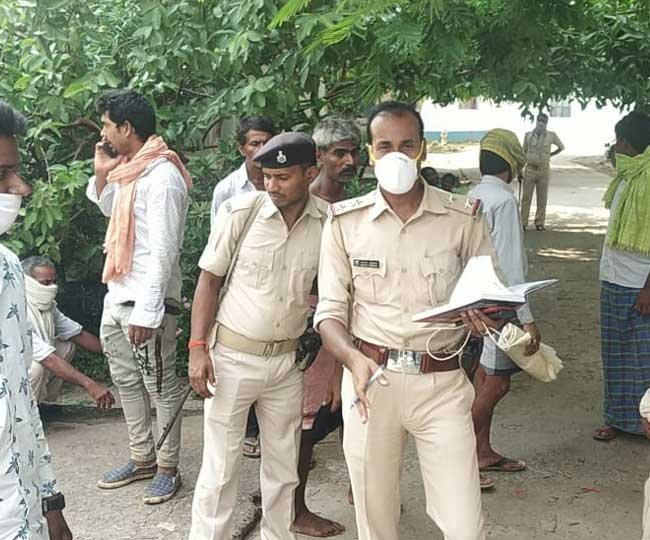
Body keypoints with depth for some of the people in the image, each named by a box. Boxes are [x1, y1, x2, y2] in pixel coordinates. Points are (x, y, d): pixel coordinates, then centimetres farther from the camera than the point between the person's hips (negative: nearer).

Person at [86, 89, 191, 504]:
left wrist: (146, 312, -25)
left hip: (145, 302, -10)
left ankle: (168, 467, 16)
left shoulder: (161, 177, -18)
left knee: (161, 387, 3)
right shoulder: (129, 169, 11)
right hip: (116, 297, 10)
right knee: (127, 381, 17)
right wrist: (102, 174, 13)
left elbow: (162, 252, -23)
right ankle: (142, 458, 30)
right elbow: (109, 208, 32)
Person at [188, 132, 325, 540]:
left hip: (287, 361, 3)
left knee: (284, 469, 15)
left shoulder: (329, 223, -5)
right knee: (220, 468, 4)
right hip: (231, 357, -2)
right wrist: (198, 348, -10)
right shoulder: (242, 211, -11)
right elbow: (210, 279, -4)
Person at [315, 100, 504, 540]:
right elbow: (330, 311, 1)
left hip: (441, 383, -1)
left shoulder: (462, 217, 1)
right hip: (371, 379, 1)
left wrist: (488, 315, -17)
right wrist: (355, 360, -18)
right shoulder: (345, 221, 2)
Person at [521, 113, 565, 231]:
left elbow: (561, 147, 16)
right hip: (530, 169, 0)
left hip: (544, 170, 0)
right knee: (526, 197, 1)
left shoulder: (551, 136, 0)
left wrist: (550, 154, 12)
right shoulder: (528, 135, 1)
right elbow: (524, 153, 8)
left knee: (542, 199, 5)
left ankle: (539, 222, 13)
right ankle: (523, 222, 5)